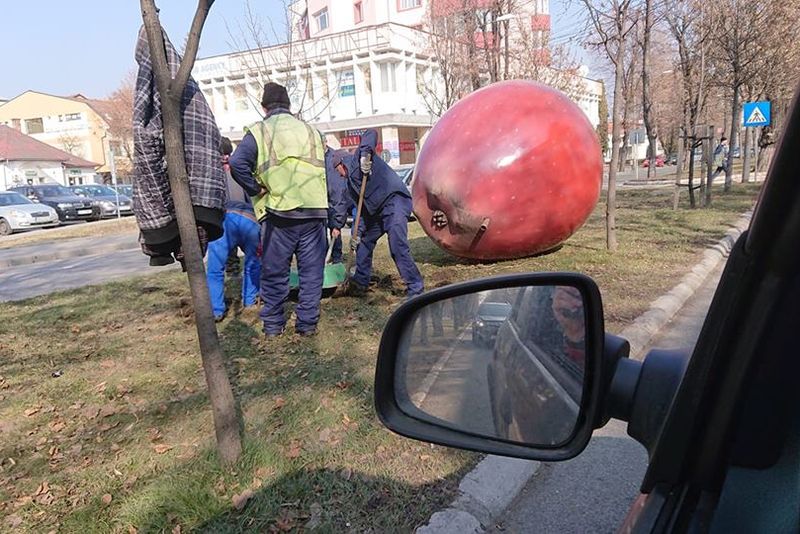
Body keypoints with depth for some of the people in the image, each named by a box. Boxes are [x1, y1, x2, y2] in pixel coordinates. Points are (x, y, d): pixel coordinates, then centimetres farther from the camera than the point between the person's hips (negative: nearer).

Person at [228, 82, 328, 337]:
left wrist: (257, 189, -2)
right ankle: (307, 323, 15)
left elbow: (237, 163, -12)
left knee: (274, 272, 10)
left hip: (279, 211, -2)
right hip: (314, 210, 3)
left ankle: (273, 325, 19)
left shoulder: (259, 131, 2)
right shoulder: (310, 130, 15)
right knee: (311, 271, 10)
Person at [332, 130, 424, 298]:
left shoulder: (357, 159, 4)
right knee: (364, 242, 19)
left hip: (395, 201, -10)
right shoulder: (350, 183, 26)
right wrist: (358, 232, 15)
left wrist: (365, 154, -24)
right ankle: (359, 284, 32)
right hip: (378, 211, 10)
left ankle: (416, 289, -16)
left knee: (398, 247, -21)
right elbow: (361, 209, 22)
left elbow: (371, 134, -10)